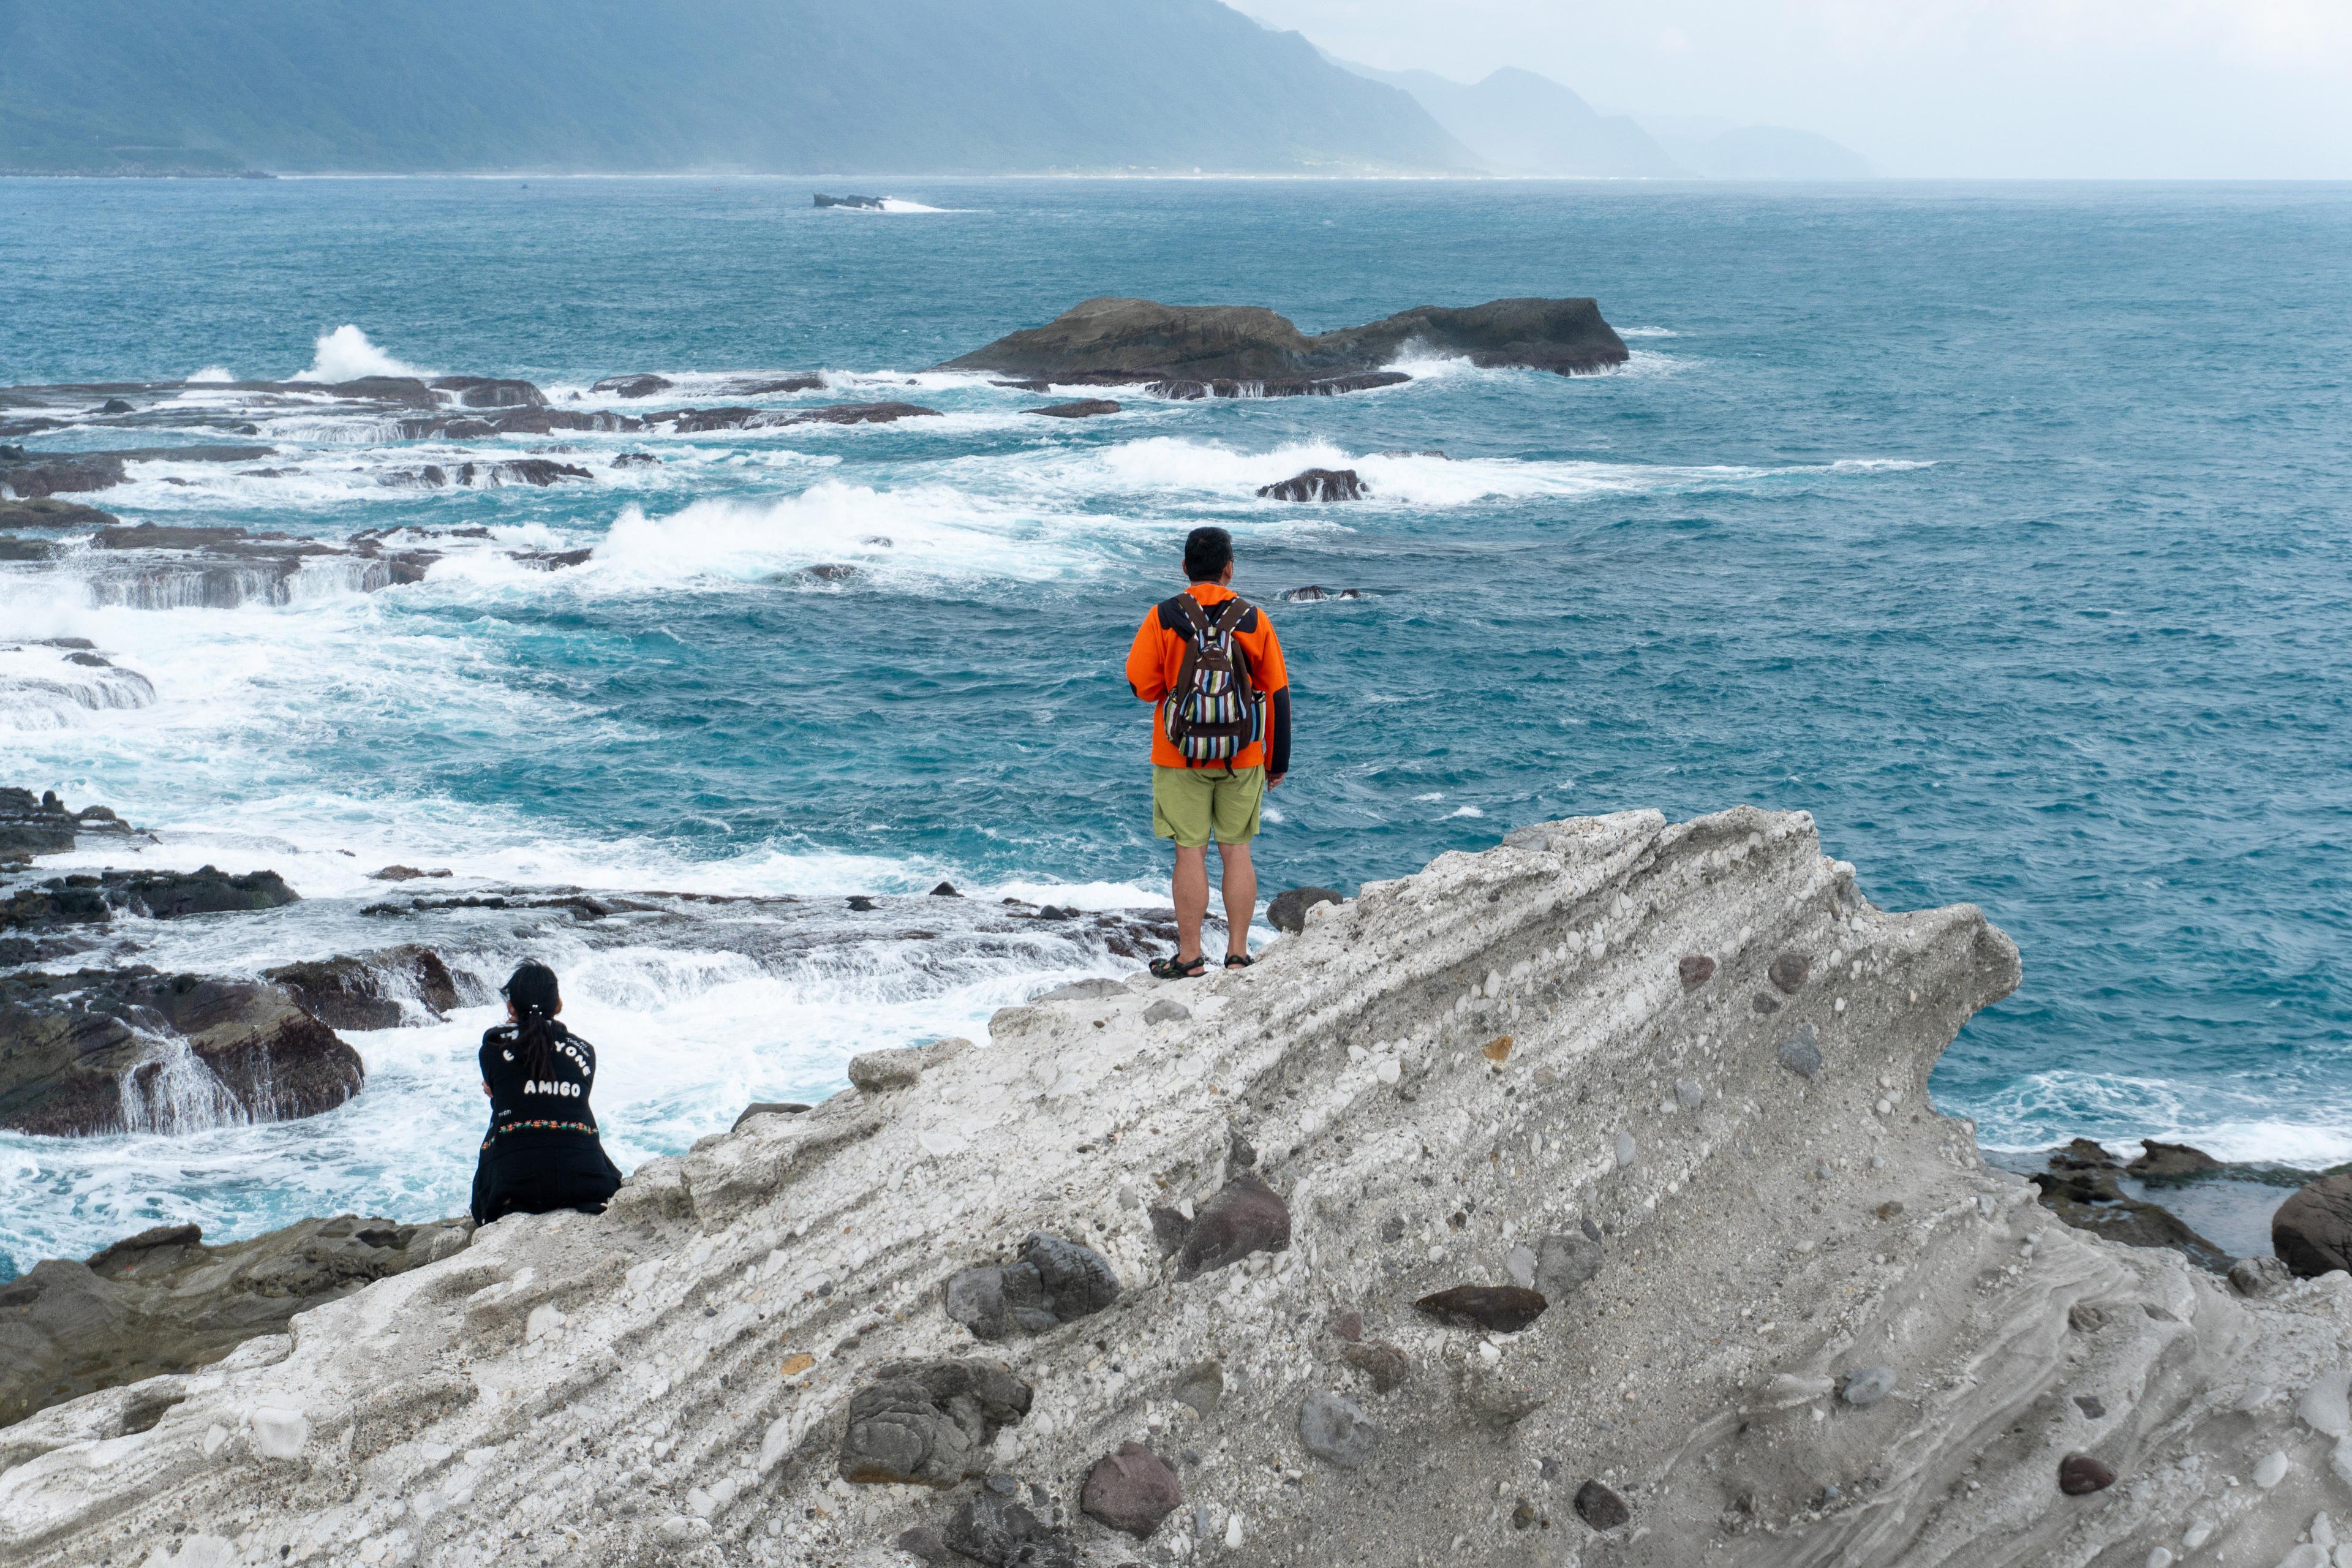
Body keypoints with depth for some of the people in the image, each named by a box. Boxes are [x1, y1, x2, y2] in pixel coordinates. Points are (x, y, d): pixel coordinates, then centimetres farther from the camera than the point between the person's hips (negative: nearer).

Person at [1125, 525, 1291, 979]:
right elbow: (1278, 693, 1)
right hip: (1243, 757, 2)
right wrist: (1278, 762, 9)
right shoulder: (1254, 620, -2)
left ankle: (1190, 958, 7)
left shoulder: (1163, 619, -8)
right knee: (1236, 851, 10)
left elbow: (1141, 684, -6)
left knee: (1190, 853, 3)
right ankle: (1238, 955, 13)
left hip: (1180, 756, -2)